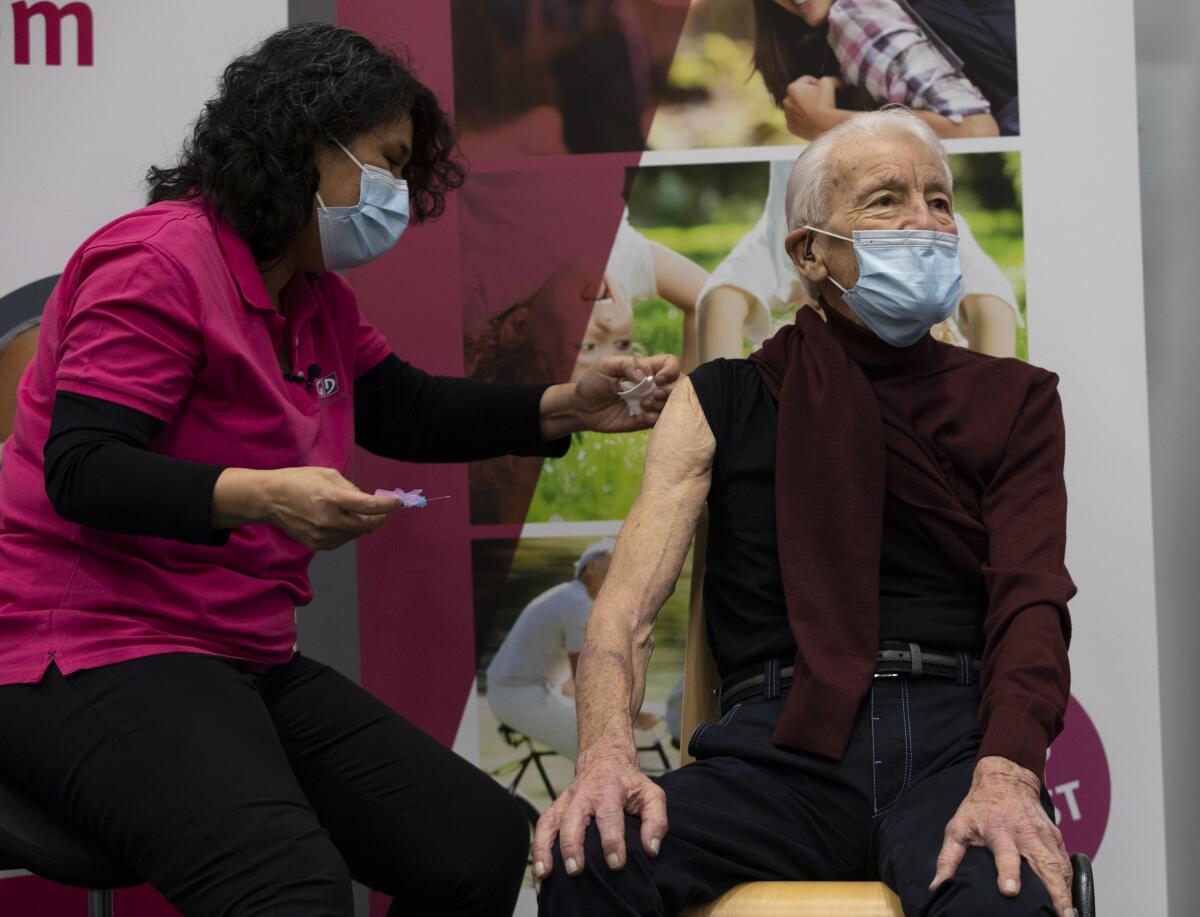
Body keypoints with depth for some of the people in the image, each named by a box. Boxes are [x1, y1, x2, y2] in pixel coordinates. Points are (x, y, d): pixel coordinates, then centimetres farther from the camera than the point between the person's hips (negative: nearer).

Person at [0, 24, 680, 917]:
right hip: (94, 651, -10)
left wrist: (571, 405, 12)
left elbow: (411, 410, 24)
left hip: (244, 660, 10)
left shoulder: (317, 301, 16)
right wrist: (258, 495, -33)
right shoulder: (161, 259, -13)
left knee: (484, 843, -2)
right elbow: (79, 470, -20)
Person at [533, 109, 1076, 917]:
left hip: (954, 737, 0)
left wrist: (1005, 776, -21)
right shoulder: (720, 403, 15)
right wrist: (606, 754, -19)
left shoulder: (1011, 400, 16)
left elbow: (1033, 601, 1)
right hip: (782, 742, 0)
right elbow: (628, 606, 4)